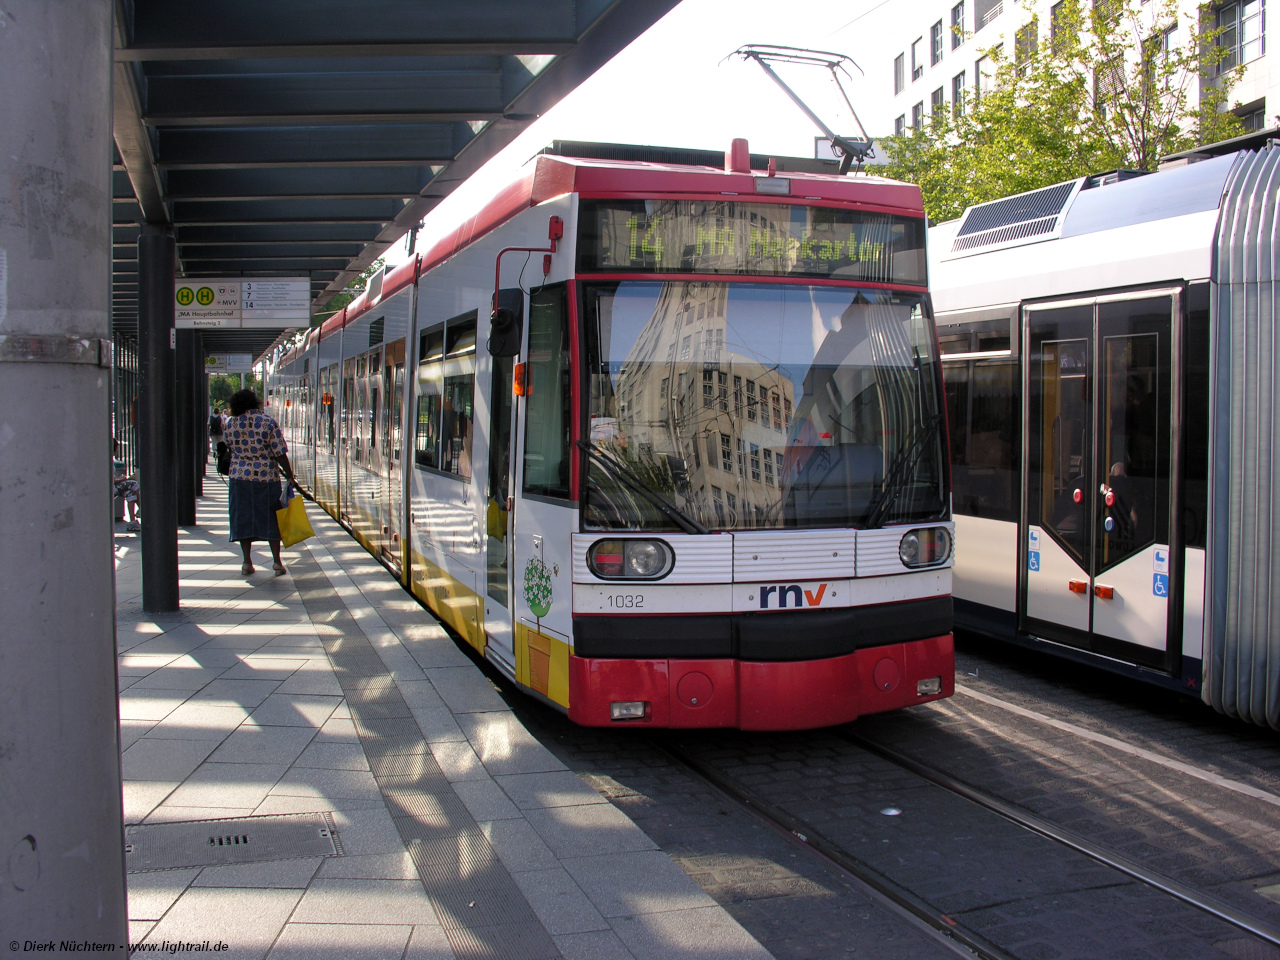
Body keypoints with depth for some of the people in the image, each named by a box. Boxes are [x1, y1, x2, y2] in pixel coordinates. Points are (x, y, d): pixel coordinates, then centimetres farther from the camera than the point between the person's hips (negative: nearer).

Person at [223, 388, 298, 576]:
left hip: (239, 477, 2)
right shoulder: (269, 422, -9)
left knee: (243, 518, 10)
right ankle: (276, 561, 8)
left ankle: (247, 562, 10)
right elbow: (280, 453, -11)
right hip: (267, 477, -2)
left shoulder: (230, 423, -1)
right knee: (270, 518, 8)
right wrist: (289, 476, -1)